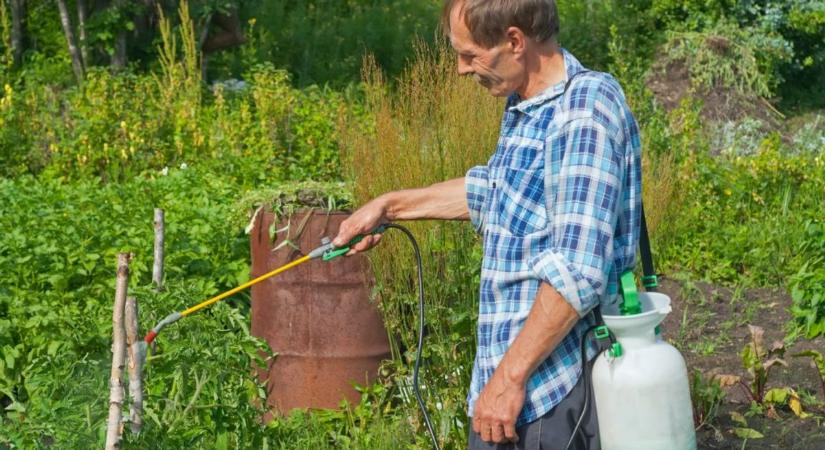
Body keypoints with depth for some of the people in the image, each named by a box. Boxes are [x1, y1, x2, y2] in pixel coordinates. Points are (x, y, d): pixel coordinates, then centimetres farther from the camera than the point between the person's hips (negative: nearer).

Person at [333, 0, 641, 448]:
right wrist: (392, 205, 29)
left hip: (552, 383, -9)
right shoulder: (523, 106, 9)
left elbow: (578, 271, -26)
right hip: (508, 365, 9)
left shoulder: (585, 111, -20)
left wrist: (510, 375, -23)